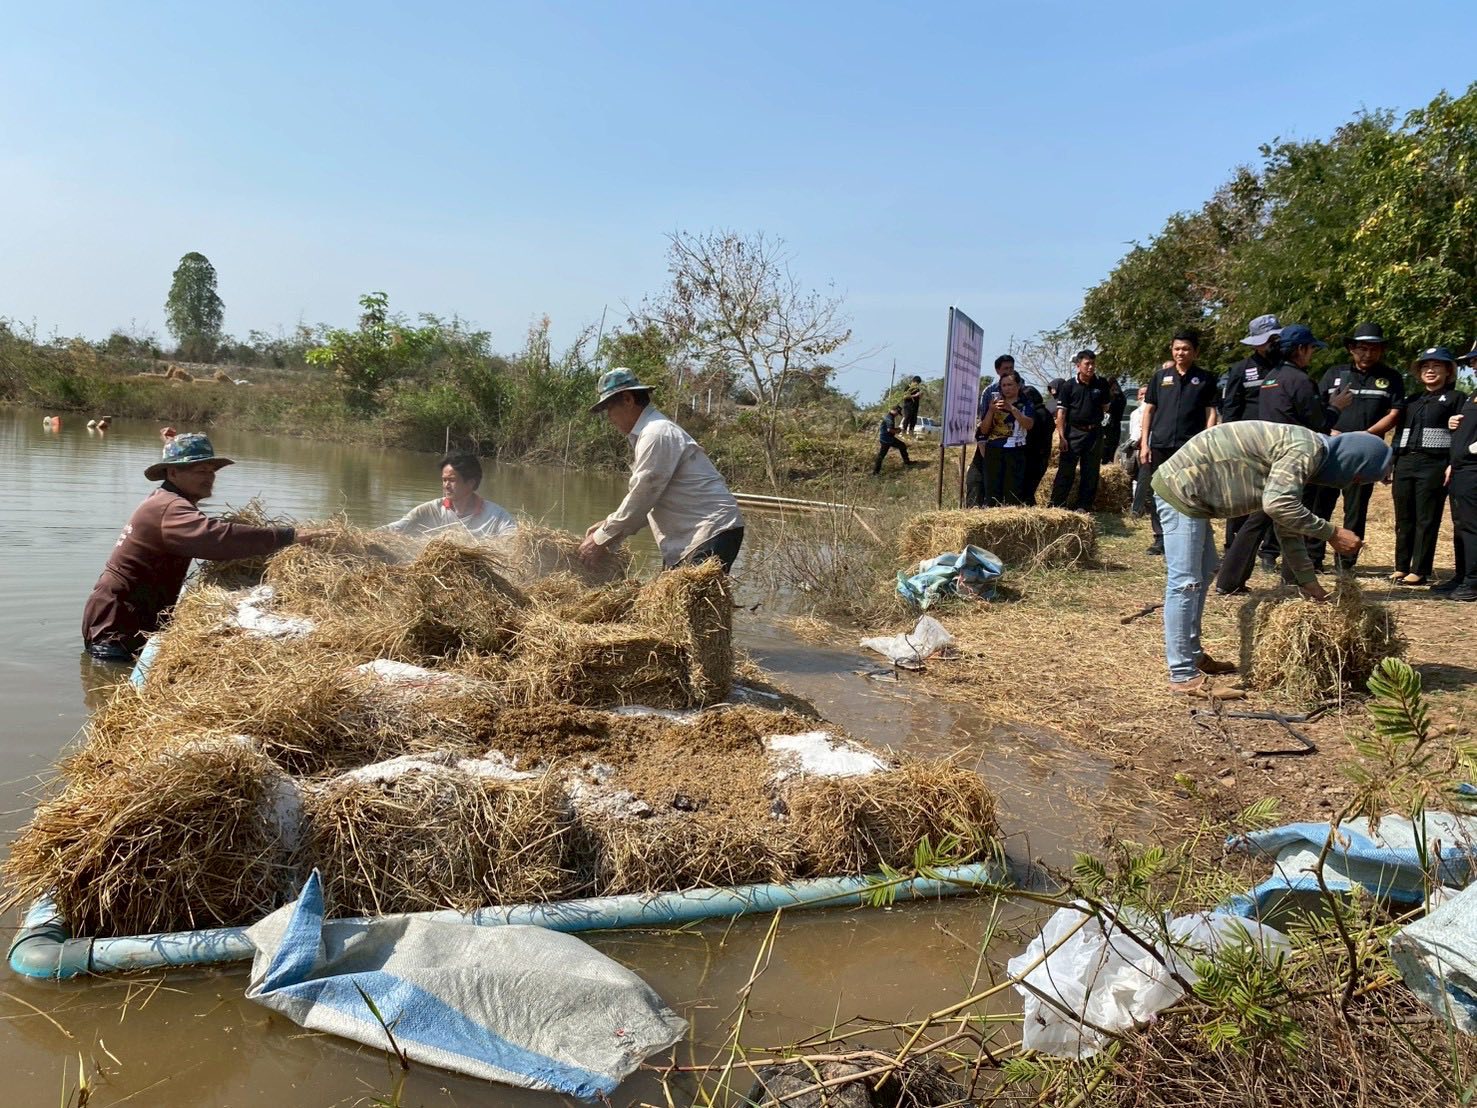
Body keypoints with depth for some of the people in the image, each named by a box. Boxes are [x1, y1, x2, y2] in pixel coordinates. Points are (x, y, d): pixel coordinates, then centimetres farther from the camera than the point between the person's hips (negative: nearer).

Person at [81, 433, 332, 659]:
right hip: (116, 625, -11)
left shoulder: (163, 501, 14)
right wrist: (289, 536, -41)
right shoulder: (170, 509, -22)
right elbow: (217, 537, -39)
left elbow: (207, 543, 13)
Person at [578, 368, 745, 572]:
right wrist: (608, 526, 12)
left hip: (712, 534, -10)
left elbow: (640, 499, -15)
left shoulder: (656, 435, -14)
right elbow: (645, 501, 21)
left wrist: (600, 540, -7)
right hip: (688, 539, 10)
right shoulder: (646, 434, 18)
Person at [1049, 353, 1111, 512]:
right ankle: (1056, 505, -4)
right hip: (1073, 432, -3)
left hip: (1094, 432, 3)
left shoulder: (1100, 386, 7)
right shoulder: (1069, 385, -2)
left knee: (1090, 473, 6)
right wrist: (1061, 437, -11)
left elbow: (1105, 408, 22)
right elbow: (1061, 412, -5)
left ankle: (1084, 506, 14)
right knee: (1065, 471, -6)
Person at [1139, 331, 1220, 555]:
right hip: (1160, 445, 2)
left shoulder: (1205, 379, 7)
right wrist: (1144, 443, 4)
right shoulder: (1160, 377, 11)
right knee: (1157, 493, 5)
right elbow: (1149, 410, 11)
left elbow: (1211, 413, 4)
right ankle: (1161, 537, 14)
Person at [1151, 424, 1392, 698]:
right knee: (1185, 582, -9)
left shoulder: (1300, 460, 17)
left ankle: (1192, 655, 30)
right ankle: (1183, 676, -7)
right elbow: (1278, 504, -29)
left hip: (1190, 491, 11)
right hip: (1180, 488, -11)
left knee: (1203, 575, 20)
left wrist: (1308, 582, 23)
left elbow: (1288, 526, 23)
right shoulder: (1306, 448, -14)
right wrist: (1332, 533, -19)